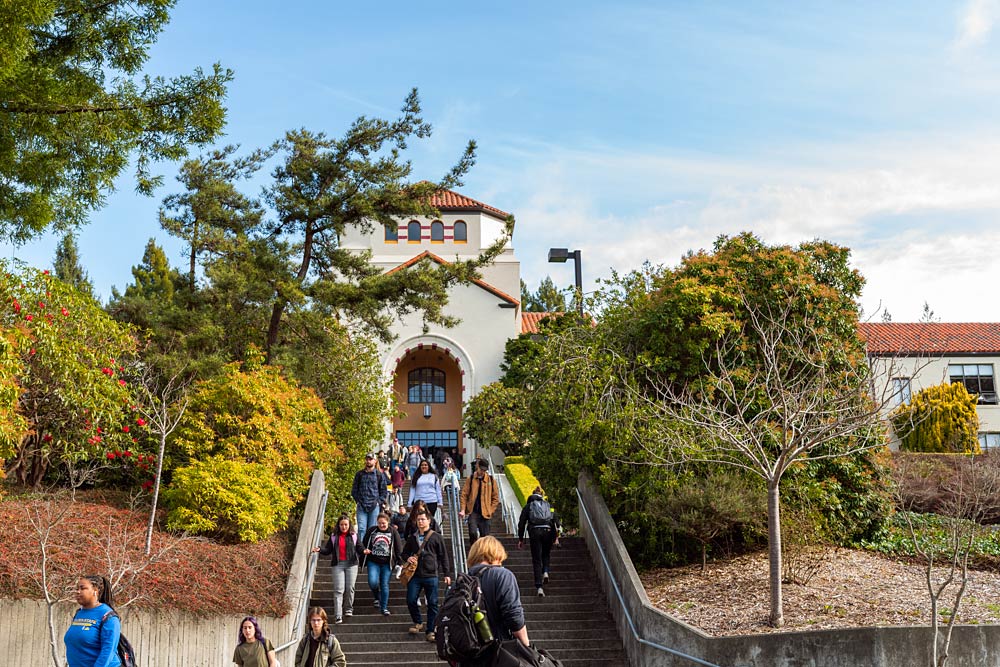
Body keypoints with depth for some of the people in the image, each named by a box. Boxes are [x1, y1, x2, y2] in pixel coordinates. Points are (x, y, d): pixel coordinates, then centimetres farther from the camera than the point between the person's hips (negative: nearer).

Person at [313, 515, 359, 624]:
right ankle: (338, 616, -11)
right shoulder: (333, 536, 10)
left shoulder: (354, 536, 7)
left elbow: (359, 547, 1)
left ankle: (348, 609, 24)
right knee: (338, 590, -7)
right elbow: (328, 550, 10)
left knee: (350, 588, 0)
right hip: (338, 565, 0)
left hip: (351, 564, 0)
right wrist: (319, 550, -8)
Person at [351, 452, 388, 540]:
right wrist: (358, 501, 3)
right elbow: (354, 490, 15)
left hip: (374, 507, -1)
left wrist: (378, 502, -3)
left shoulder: (380, 475, 8)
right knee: (361, 529, -7)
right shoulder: (359, 474, 12)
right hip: (361, 506, 1)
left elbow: (384, 491, 8)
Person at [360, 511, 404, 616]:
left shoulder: (393, 532, 1)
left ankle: (384, 607, 11)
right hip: (373, 561, 0)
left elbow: (399, 548, 4)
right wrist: (364, 550, -11)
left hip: (387, 563, 0)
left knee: (385, 585, 1)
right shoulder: (372, 530, 4)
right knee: (373, 582, -16)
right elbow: (363, 543, 11)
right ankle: (377, 598, 15)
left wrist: (398, 563, -1)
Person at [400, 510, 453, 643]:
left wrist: (447, 574, -2)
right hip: (415, 575, 3)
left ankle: (430, 631, 9)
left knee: (432, 604, -1)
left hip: (431, 575, -3)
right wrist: (407, 558, 0)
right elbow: (404, 552, 24)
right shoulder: (412, 538, 13)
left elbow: (444, 557, 3)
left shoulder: (436, 537, 2)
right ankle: (418, 623, 21)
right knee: (411, 601, -3)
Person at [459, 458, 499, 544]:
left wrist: (490, 510, 0)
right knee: (473, 533, -20)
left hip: (485, 514, 1)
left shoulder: (491, 480, 5)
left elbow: (496, 498, 10)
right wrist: (462, 510, -8)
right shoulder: (470, 479, 3)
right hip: (473, 512, -1)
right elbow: (464, 495, 3)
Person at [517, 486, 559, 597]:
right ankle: (545, 572, 0)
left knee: (536, 560, 2)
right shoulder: (548, 505, 21)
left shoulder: (528, 506, 16)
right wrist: (556, 532, 5)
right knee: (545, 554, 26)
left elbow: (521, 523, 10)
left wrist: (520, 539, 12)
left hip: (534, 531, -2)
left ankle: (539, 587, -6)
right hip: (548, 531, 2)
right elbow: (556, 519, 7)